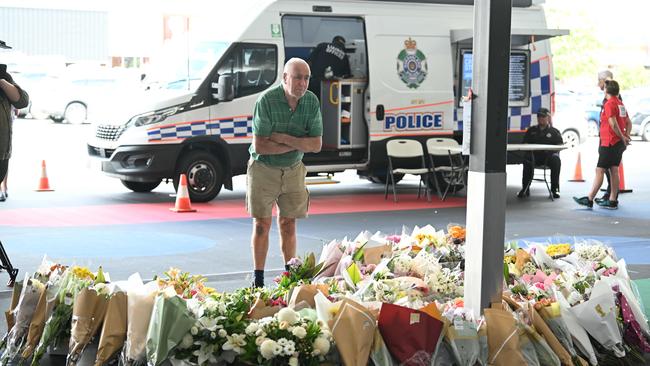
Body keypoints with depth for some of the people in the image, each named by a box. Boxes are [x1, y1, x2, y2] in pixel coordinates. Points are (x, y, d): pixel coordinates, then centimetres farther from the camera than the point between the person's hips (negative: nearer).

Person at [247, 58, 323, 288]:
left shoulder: (312, 102, -7)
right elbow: (259, 146, -22)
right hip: (264, 169, -3)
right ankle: (258, 280, 7)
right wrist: (298, 144, -17)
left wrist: (284, 138, -21)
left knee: (288, 224, 9)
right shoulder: (267, 100, -19)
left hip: (293, 171, 3)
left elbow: (316, 145, -9)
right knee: (262, 225, 0)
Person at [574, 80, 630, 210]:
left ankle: (589, 200, -5)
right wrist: (626, 135, 9)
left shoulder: (609, 104, -14)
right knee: (614, 171, 10)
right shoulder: (621, 104, 13)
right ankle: (612, 201, 11)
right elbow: (628, 122, 18)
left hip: (609, 143, -9)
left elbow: (613, 124, -22)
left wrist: (622, 138, -13)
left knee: (599, 171, -6)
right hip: (619, 143, 9)